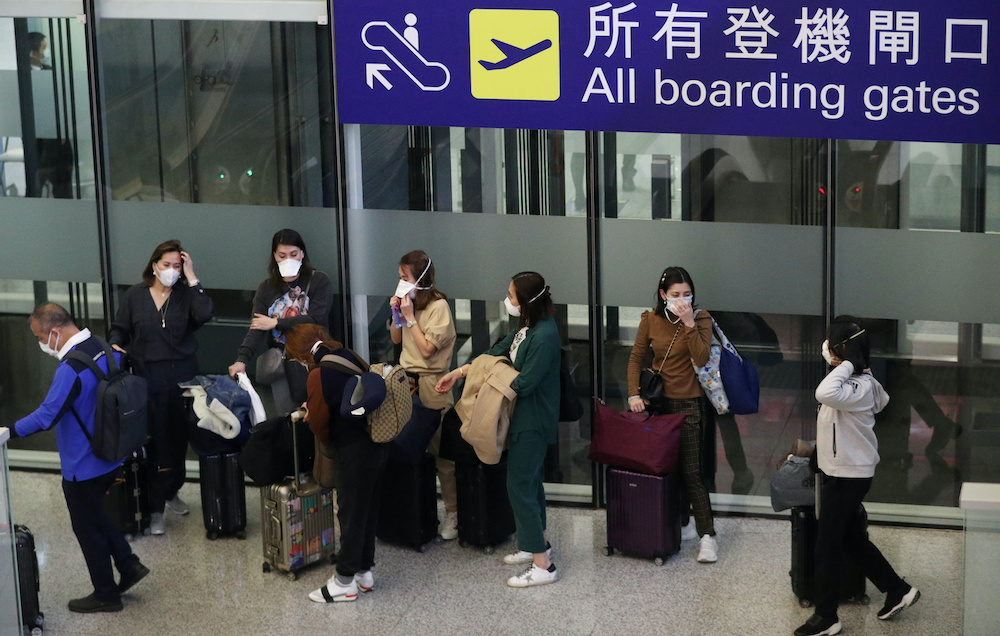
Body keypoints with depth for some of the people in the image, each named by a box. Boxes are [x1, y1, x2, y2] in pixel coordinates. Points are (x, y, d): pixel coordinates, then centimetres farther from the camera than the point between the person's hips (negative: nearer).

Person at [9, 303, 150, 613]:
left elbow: (46, 416, -31)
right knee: (96, 515, 26)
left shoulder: (71, 369, -28)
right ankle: (128, 565, 24)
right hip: (109, 458, 8)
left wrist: (12, 430, -20)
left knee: (87, 528, 9)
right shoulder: (107, 351, -1)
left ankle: (105, 595, 21)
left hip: (82, 467, -8)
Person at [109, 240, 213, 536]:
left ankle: (171, 492, 33)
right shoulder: (135, 295, 4)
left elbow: (204, 314, -19)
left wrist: (191, 278, -15)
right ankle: (154, 509, 1)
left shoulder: (185, 294, 1)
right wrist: (115, 346, -10)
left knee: (178, 437, 11)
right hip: (146, 376, -1)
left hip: (181, 375, 1)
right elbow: (119, 329, 11)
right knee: (152, 441, -4)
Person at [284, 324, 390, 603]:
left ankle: (345, 581, 11)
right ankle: (364, 571, 29)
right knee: (367, 509, 18)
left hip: (354, 452, -8)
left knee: (351, 513, 2)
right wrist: (314, 412, 18)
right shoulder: (353, 359, 6)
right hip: (378, 444, 8)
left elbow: (319, 422, -7)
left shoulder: (318, 376, -16)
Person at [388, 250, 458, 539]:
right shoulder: (409, 301, 10)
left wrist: (410, 316, -15)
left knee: (440, 450, -3)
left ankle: (452, 512, 3)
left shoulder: (438, 306, -12)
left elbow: (427, 349, -17)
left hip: (432, 386, -7)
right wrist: (396, 313, 2)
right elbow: (396, 339, 18)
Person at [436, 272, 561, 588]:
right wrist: (458, 373, 12)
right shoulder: (527, 327, 5)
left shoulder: (544, 336, -25)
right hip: (526, 417, 10)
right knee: (530, 481, 20)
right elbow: (496, 352, 14)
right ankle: (538, 544, 34)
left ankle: (543, 566, -4)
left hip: (533, 422, -10)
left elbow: (524, 383, -24)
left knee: (519, 486, -7)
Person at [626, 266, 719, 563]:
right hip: (660, 402, 4)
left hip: (690, 404, -4)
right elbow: (636, 358, 5)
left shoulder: (701, 318, -6)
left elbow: (701, 358, -18)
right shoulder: (651, 320, 1)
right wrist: (634, 393, -7)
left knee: (691, 471, -8)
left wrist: (689, 323, -24)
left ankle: (707, 535, -4)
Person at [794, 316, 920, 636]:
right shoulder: (860, 381, 4)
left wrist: (847, 363, -35)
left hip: (847, 477, -10)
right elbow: (882, 399, 25)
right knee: (851, 539, 20)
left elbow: (825, 394, -47)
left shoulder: (859, 387, -26)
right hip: (841, 472, 10)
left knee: (827, 546, 0)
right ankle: (897, 590, 30)